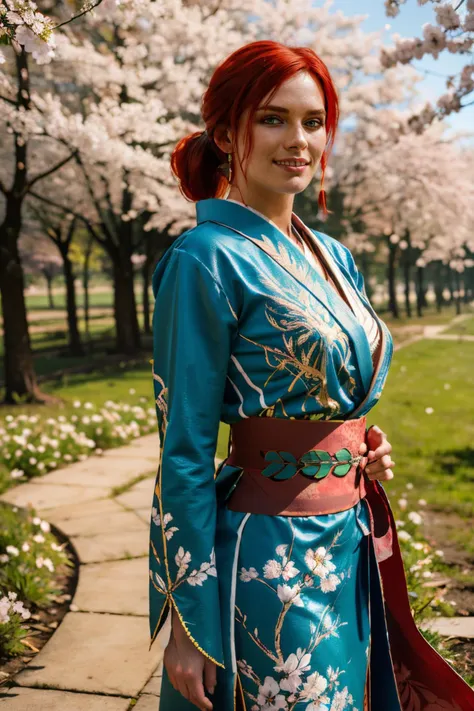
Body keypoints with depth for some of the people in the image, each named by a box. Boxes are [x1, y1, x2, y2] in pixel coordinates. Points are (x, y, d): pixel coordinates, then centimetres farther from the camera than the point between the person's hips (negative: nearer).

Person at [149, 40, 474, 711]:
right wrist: (190, 627, -14)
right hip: (270, 556, -7)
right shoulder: (207, 258, -14)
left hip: (355, 545, 8)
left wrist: (370, 454, -1)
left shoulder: (334, 256, 8)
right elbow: (186, 450, -16)